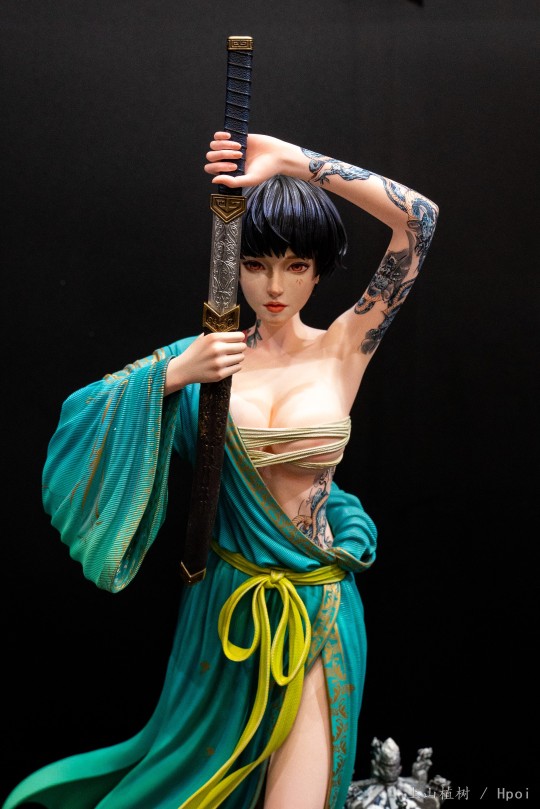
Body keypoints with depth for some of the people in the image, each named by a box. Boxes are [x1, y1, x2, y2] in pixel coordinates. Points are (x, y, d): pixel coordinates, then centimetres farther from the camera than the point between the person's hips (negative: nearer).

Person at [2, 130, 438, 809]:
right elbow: (82, 412, -7)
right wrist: (176, 374, -22)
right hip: (225, 601, 2)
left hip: (317, 607, -2)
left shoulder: (343, 348, -5)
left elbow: (419, 219, -14)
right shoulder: (208, 355, -2)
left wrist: (290, 160, -17)